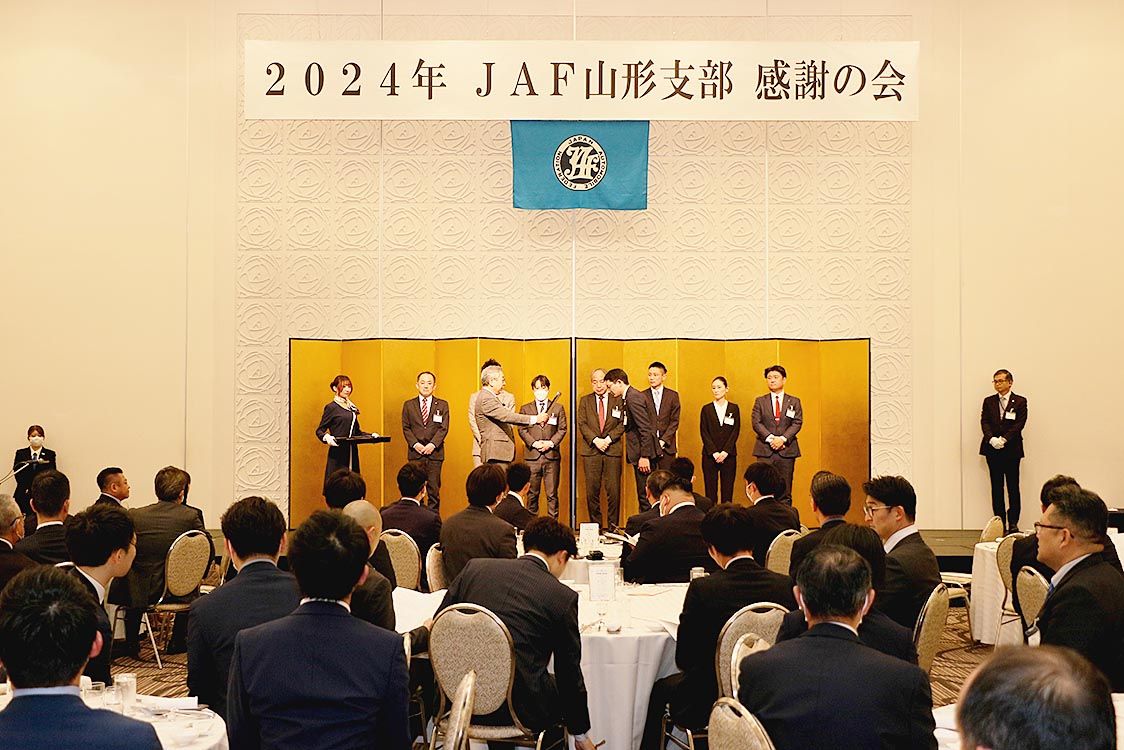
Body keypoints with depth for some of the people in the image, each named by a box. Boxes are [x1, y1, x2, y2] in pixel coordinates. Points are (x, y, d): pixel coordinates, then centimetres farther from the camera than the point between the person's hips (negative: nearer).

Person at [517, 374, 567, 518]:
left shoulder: (558, 408, 11)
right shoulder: (525, 409, 12)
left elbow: (562, 429, 6)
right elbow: (522, 430, 5)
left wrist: (551, 443, -9)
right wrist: (534, 443, -10)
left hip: (552, 456, 0)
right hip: (532, 457, 0)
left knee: (552, 494, 0)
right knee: (532, 493, 2)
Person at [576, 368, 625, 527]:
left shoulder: (618, 400, 7)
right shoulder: (585, 401, 12)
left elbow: (622, 424, 2)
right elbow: (582, 424, 4)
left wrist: (608, 439, -10)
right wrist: (595, 440, -10)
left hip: (613, 450, -1)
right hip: (590, 450, 1)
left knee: (613, 490, -5)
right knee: (592, 490, 0)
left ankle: (613, 526, 3)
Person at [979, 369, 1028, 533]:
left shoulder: (1020, 401, 3)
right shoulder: (989, 401, 11)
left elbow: (1019, 424, -6)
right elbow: (984, 422, 2)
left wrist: (1004, 439, -17)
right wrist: (992, 439, -15)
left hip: (1011, 449, -3)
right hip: (992, 450, 3)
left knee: (1013, 487, -2)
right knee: (996, 487, 5)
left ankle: (1013, 523, 2)